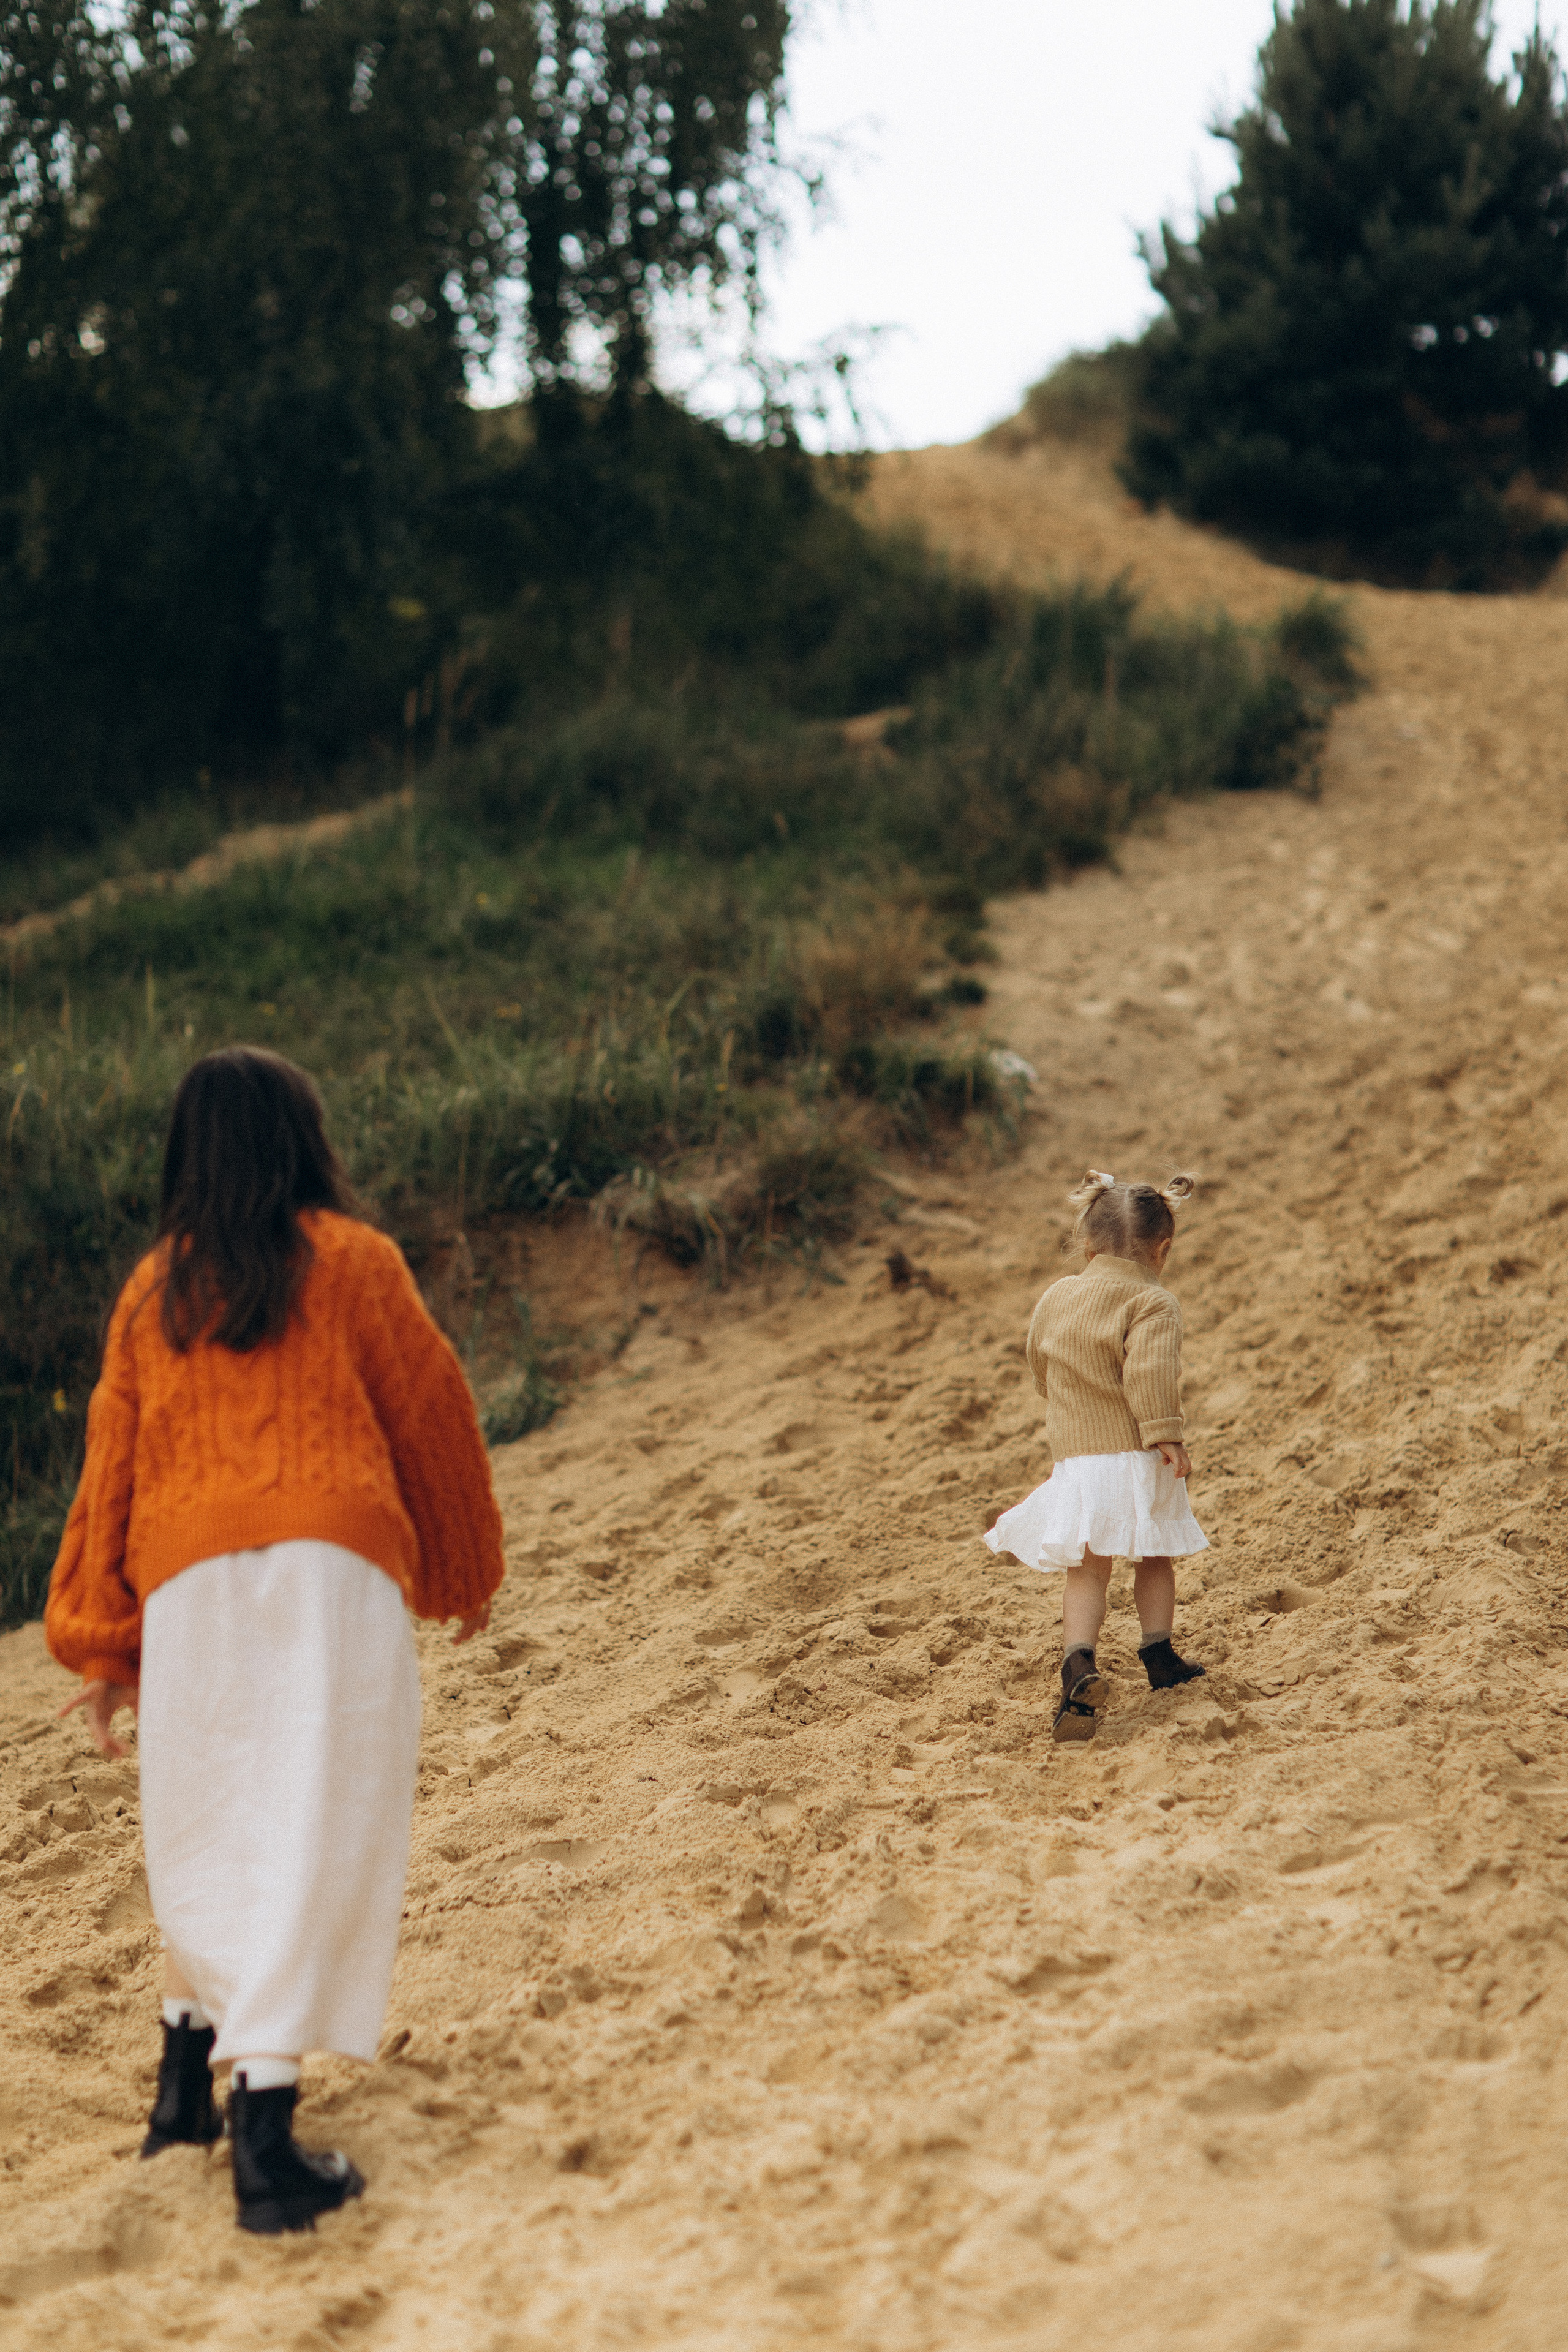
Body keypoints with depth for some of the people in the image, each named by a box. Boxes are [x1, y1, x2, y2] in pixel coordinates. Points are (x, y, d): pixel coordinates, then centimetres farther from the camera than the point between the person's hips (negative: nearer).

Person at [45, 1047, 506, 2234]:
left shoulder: (152, 1292, 15)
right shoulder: (351, 1259, 7)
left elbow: (113, 1464, 13)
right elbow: (432, 1416, 11)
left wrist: (103, 1647, 16)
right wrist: (466, 1570, 24)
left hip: (185, 1580, 4)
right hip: (331, 1564, -3)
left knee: (213, 1836, 19)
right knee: (310, 1836, -6)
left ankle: (187, 2079, 22)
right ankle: (264, 2128, -13)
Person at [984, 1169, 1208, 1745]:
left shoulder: (1055, 1297, 11)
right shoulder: (1152, 1302, -7)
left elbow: (1040, 1365, 24)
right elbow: (1150, 1373, -22)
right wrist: (1165, 1434, -23)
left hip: (1075, 1457, 3)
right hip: (1136, 1456, -3)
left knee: (1085, 1571, 0)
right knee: (1153, 1559, 17)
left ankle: (1079, 1664, -20)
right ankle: (1159, 1656, 23)